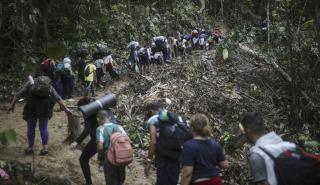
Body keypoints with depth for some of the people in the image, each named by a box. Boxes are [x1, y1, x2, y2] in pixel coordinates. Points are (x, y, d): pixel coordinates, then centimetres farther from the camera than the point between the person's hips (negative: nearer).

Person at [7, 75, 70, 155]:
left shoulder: (30, 83, 15)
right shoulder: (49, 86, 20)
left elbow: (18, 95, 7)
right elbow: (58, 98, 17)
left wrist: (12, 106, 8)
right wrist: (65, 109, 18)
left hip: (32, 108, -2)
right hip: (45, 108, 2)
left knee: (31, 127, 14)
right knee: (43, 127, 16)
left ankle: (30, 148, 21)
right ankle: (45, 148, 13)